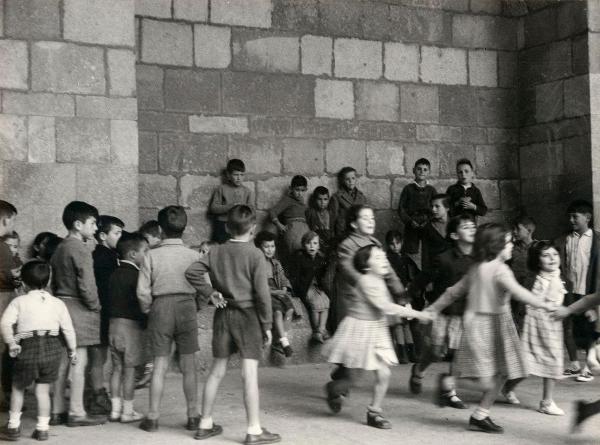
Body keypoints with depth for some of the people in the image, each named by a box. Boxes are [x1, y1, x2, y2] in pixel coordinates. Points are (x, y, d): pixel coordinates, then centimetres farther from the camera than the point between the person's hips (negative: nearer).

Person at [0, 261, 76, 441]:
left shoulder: (19, 301, 2)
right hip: (52, 348, 2)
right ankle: (42, 429, 11)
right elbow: (68, 329, 9)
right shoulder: (57, 303, 9)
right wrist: (72, 350, 18)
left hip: (28, 348, -2)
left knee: (18, 387, 17)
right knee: (43, 389, 9)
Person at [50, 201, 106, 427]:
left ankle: (57, 411, 15)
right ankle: (76, 413, -1)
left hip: (60, 305, 9)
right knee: (79, 360, -4)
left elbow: (53, 281, 17)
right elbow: (87, 284, -18)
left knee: (62, 360, 11)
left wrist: (58, 300, 18)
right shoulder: (81, 249, -12)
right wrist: (95, 306, -5)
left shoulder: (60, 249, 15)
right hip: (78, 307, -9)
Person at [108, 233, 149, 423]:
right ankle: (127, 411, 5)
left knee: (117, 367, 11)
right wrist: (145, 322, -6)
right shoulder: (136, 275, -13)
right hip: (131, 324, -7)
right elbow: (142, 302, -16)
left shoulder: (114, 274, 10)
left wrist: (111, 320, 16)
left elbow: (108, 300, 12)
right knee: (129, 368, 0)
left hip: (113, 323, 7)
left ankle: (115, 409, 15)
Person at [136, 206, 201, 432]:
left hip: (161, 307, 0)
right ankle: (193, 416, 11)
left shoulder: (152, 255, -4)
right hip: (187, 306, 0)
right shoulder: (194, 255, -2)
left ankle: (153, 417, 8)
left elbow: (142, 291, -5)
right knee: (188, 365, 7)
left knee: (160, 365, 5)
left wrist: (148, 311, 10)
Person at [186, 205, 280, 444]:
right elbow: (262, 292, -11)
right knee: (250, 372, -5)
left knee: (217, 370, 13)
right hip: (248, 315, -5)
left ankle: (205, 424, 21)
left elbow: (191, 272, -2)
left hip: (223, 314, 5)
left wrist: (209, 292, 2)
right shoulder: (255, 255, -9)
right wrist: (267, 324, -5)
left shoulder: (216, 252, 5)